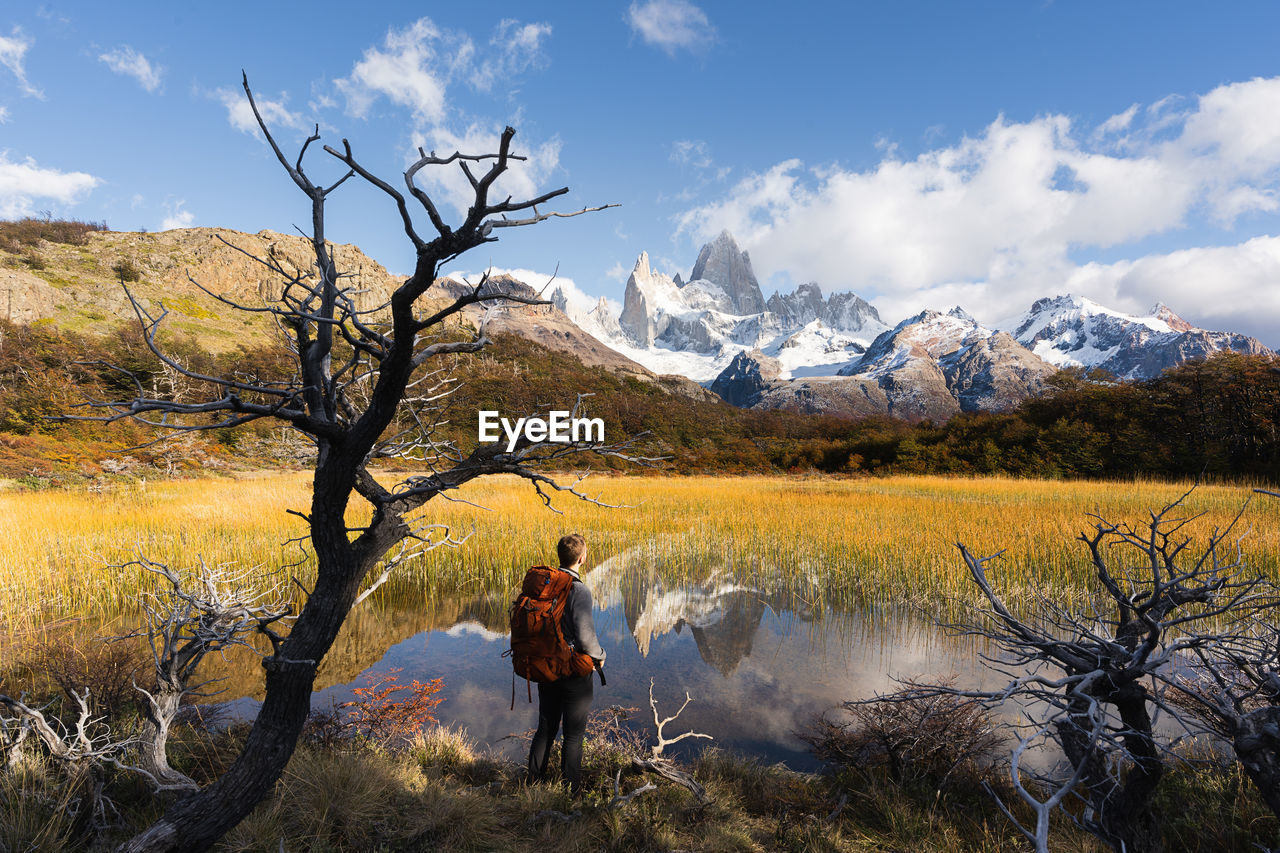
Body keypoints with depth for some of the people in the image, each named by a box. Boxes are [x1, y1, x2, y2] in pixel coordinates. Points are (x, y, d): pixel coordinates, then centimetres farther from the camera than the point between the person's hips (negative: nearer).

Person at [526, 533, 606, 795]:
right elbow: (585, 636, -24)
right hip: (574, 672, -6)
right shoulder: (579, 590, -22)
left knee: (545, 728, 20)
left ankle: (533, 782, 30)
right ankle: (570, 790, 19)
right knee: (574, 734, 9)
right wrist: (599, 656, -4)